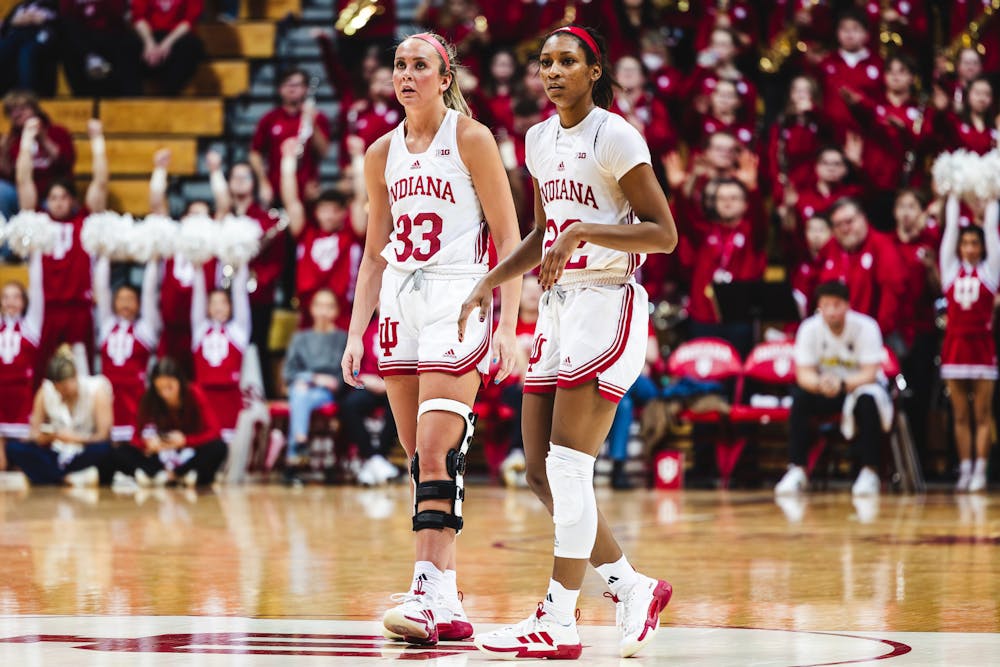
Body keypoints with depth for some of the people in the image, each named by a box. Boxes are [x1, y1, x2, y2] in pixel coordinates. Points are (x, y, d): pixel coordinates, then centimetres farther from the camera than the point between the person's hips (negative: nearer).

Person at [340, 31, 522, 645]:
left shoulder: (471, 139, -3)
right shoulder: (383, 154, 13)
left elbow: (509, 239, -5)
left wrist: (508, 325, -13)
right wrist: (357, 333, 11)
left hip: (457, 301, -6)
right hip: (400, 304, 6)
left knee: (436, 453, -17)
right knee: (421, 459, 4)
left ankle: (429, 592, -21)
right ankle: (448, 608, 6)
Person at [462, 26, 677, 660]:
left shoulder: (615, 137, -10)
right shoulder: (541, 139, 14)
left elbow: (664, 233, -14)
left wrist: (583, 232, -23)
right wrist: (491, 282, 15)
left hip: (607, 304, -9)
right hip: (558, 306, 9)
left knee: (568, 466, -11)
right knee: (542, 472, 5)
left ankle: (559, 621, -7)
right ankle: (634, 588, 17)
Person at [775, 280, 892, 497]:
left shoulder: (865, 327, -22)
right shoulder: (810, 328, -15)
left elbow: (870, 374, -26)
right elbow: (804, 373, -18)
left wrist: (842, 384, -45)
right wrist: (820, 384, -42)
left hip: (860, 383, -2)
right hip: (824, 384, 2)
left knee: (868, 399, -36)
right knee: (800, 397, -27)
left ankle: (870, 472, -27)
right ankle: (797, 470, -21)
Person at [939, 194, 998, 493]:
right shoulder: (951, 270, 9)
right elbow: (950, 228, 9)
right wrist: (953, 196, 13)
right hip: (955, 343, 2)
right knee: (960, 415, 3)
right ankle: (965, 470, 4)